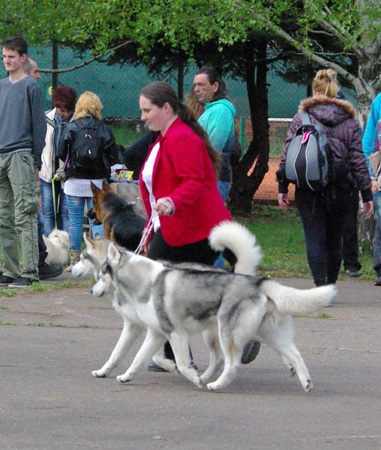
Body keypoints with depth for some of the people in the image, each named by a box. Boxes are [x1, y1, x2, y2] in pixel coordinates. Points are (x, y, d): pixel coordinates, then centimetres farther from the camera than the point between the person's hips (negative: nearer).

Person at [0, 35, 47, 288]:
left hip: (21, 156, -7)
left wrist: (36, 162, -7)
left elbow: (39, 125, -3)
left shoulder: (31, 87, -2)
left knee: (24, 217, -10)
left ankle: (29, 272, -13)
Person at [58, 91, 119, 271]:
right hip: (97, 181, 1)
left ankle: (75, 260, 3)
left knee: (75, 220, 4)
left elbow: (61, 153, -4)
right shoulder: (103, 129, -2)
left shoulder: (71, 127, -4)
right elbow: (113, 155, -1)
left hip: (75, 180, -1)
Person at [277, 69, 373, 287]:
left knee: (314, 237, -4)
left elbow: (288, 154, 0)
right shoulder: (349, 121, 4)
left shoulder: (301, 118, 1)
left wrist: (283, 187, 5)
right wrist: (367, 194, 7)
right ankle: (331, 285, 21)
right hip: (340, 190, 2)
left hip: (308, 189, -1)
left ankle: (320, 283, -21)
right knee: (334, 238, 15)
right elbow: (358, 159, 3)